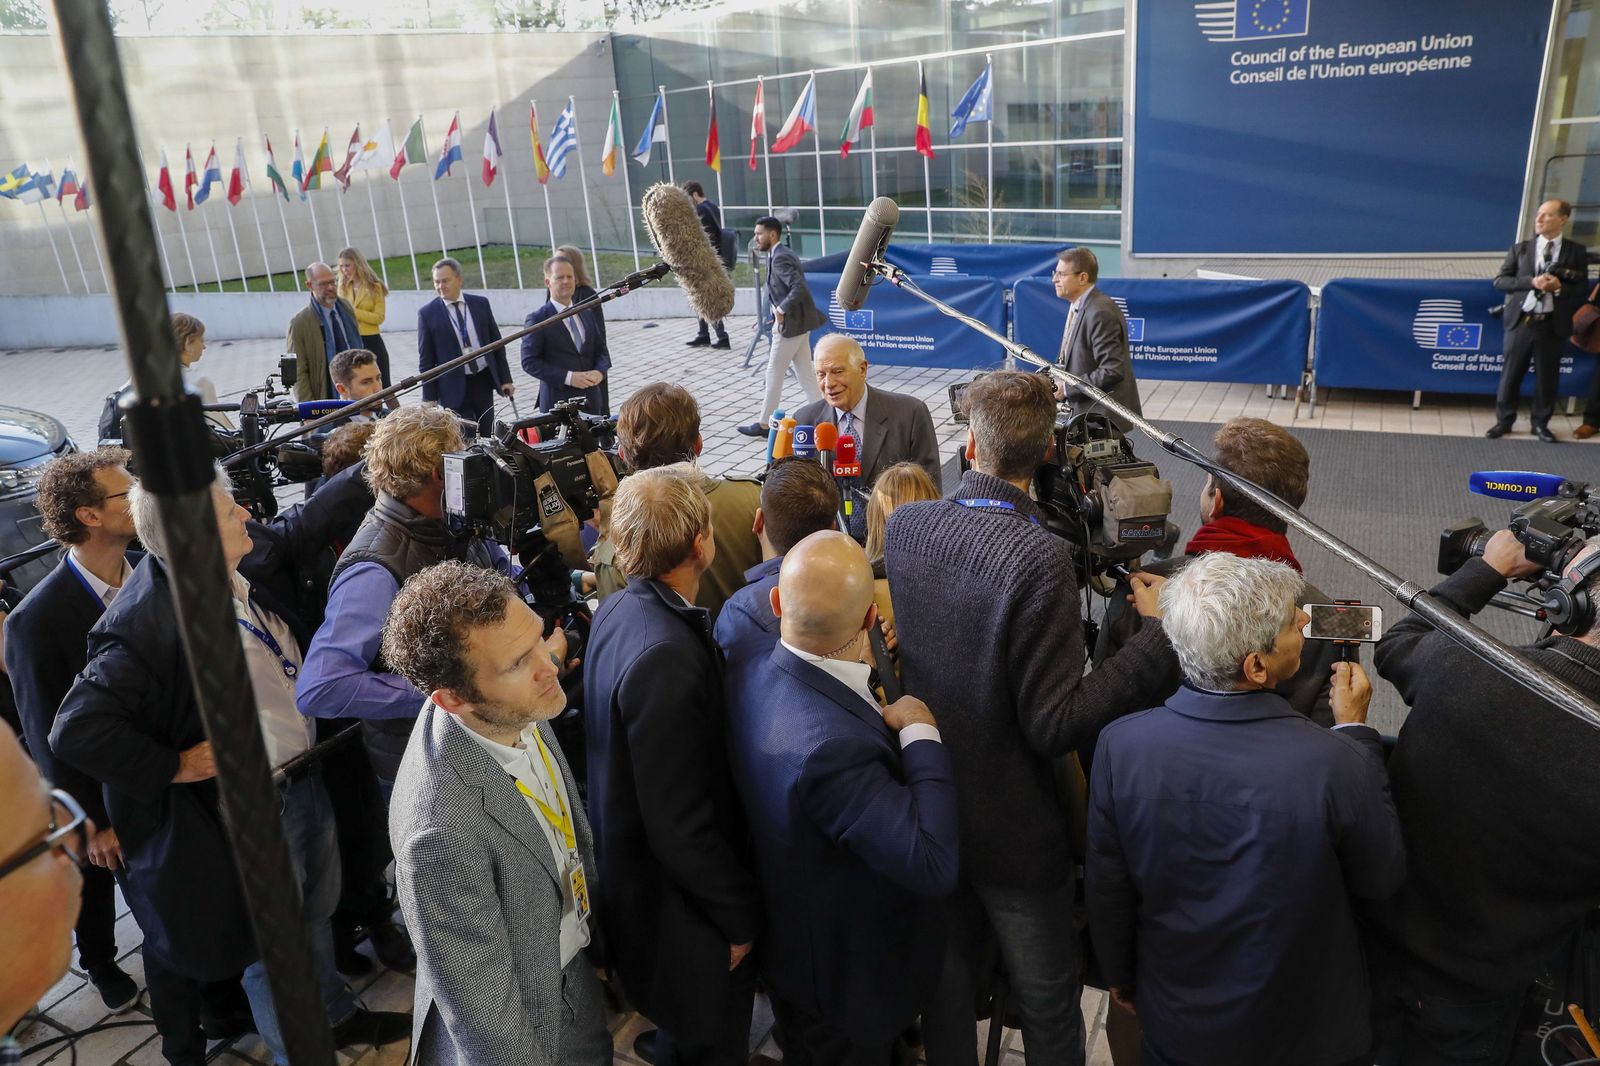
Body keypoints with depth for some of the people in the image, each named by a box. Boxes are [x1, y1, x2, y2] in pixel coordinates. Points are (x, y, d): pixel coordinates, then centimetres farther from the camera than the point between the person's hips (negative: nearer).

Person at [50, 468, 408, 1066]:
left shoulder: (245, 579, -6)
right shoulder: (149, 622, -29)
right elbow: (76, 731, -29)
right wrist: (174, 766, -23)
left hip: (307, 782, 8)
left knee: (316, 914, 28)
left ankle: (336, 1016, 52)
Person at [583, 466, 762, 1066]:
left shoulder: (617, 611, -5)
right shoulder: (666, 656, -34)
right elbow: (679, 825, -28)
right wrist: (740, 914, -15)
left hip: (627, 872, 8)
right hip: (677, 905, -8)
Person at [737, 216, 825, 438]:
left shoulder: (780, 258, -18)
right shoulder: (784, 253, 13)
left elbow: (799, 288, -29)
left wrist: (781, 310, -22)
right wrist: (781, 310, 12)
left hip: (791, 323, -10)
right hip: (799, 322, 10)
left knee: (774, 373, 0)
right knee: (805, 373, 12)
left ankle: (764, 424, 10)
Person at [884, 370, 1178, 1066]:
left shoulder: (902, 527, -9)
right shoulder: (1040, 557, -27)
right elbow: (1054, 726, -25)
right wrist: (1159, 632, -22)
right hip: (1013, 830, -5)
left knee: (944, 983, 24)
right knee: (1047, 1006, 19)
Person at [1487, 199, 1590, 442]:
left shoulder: (1576, 252, 4)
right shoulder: (1520, 248, 5)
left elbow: (1582, 288, 2)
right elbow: (1499, 280, -2)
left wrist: (1560, 287, -18)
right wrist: (1531, 281, -16)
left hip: (1553, 324, 0)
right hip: (1521, 321, 0)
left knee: (1547, 376, 6)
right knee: (1511, 374, 5)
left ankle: (1541, 423, 19)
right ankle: (1504, 420, 17)